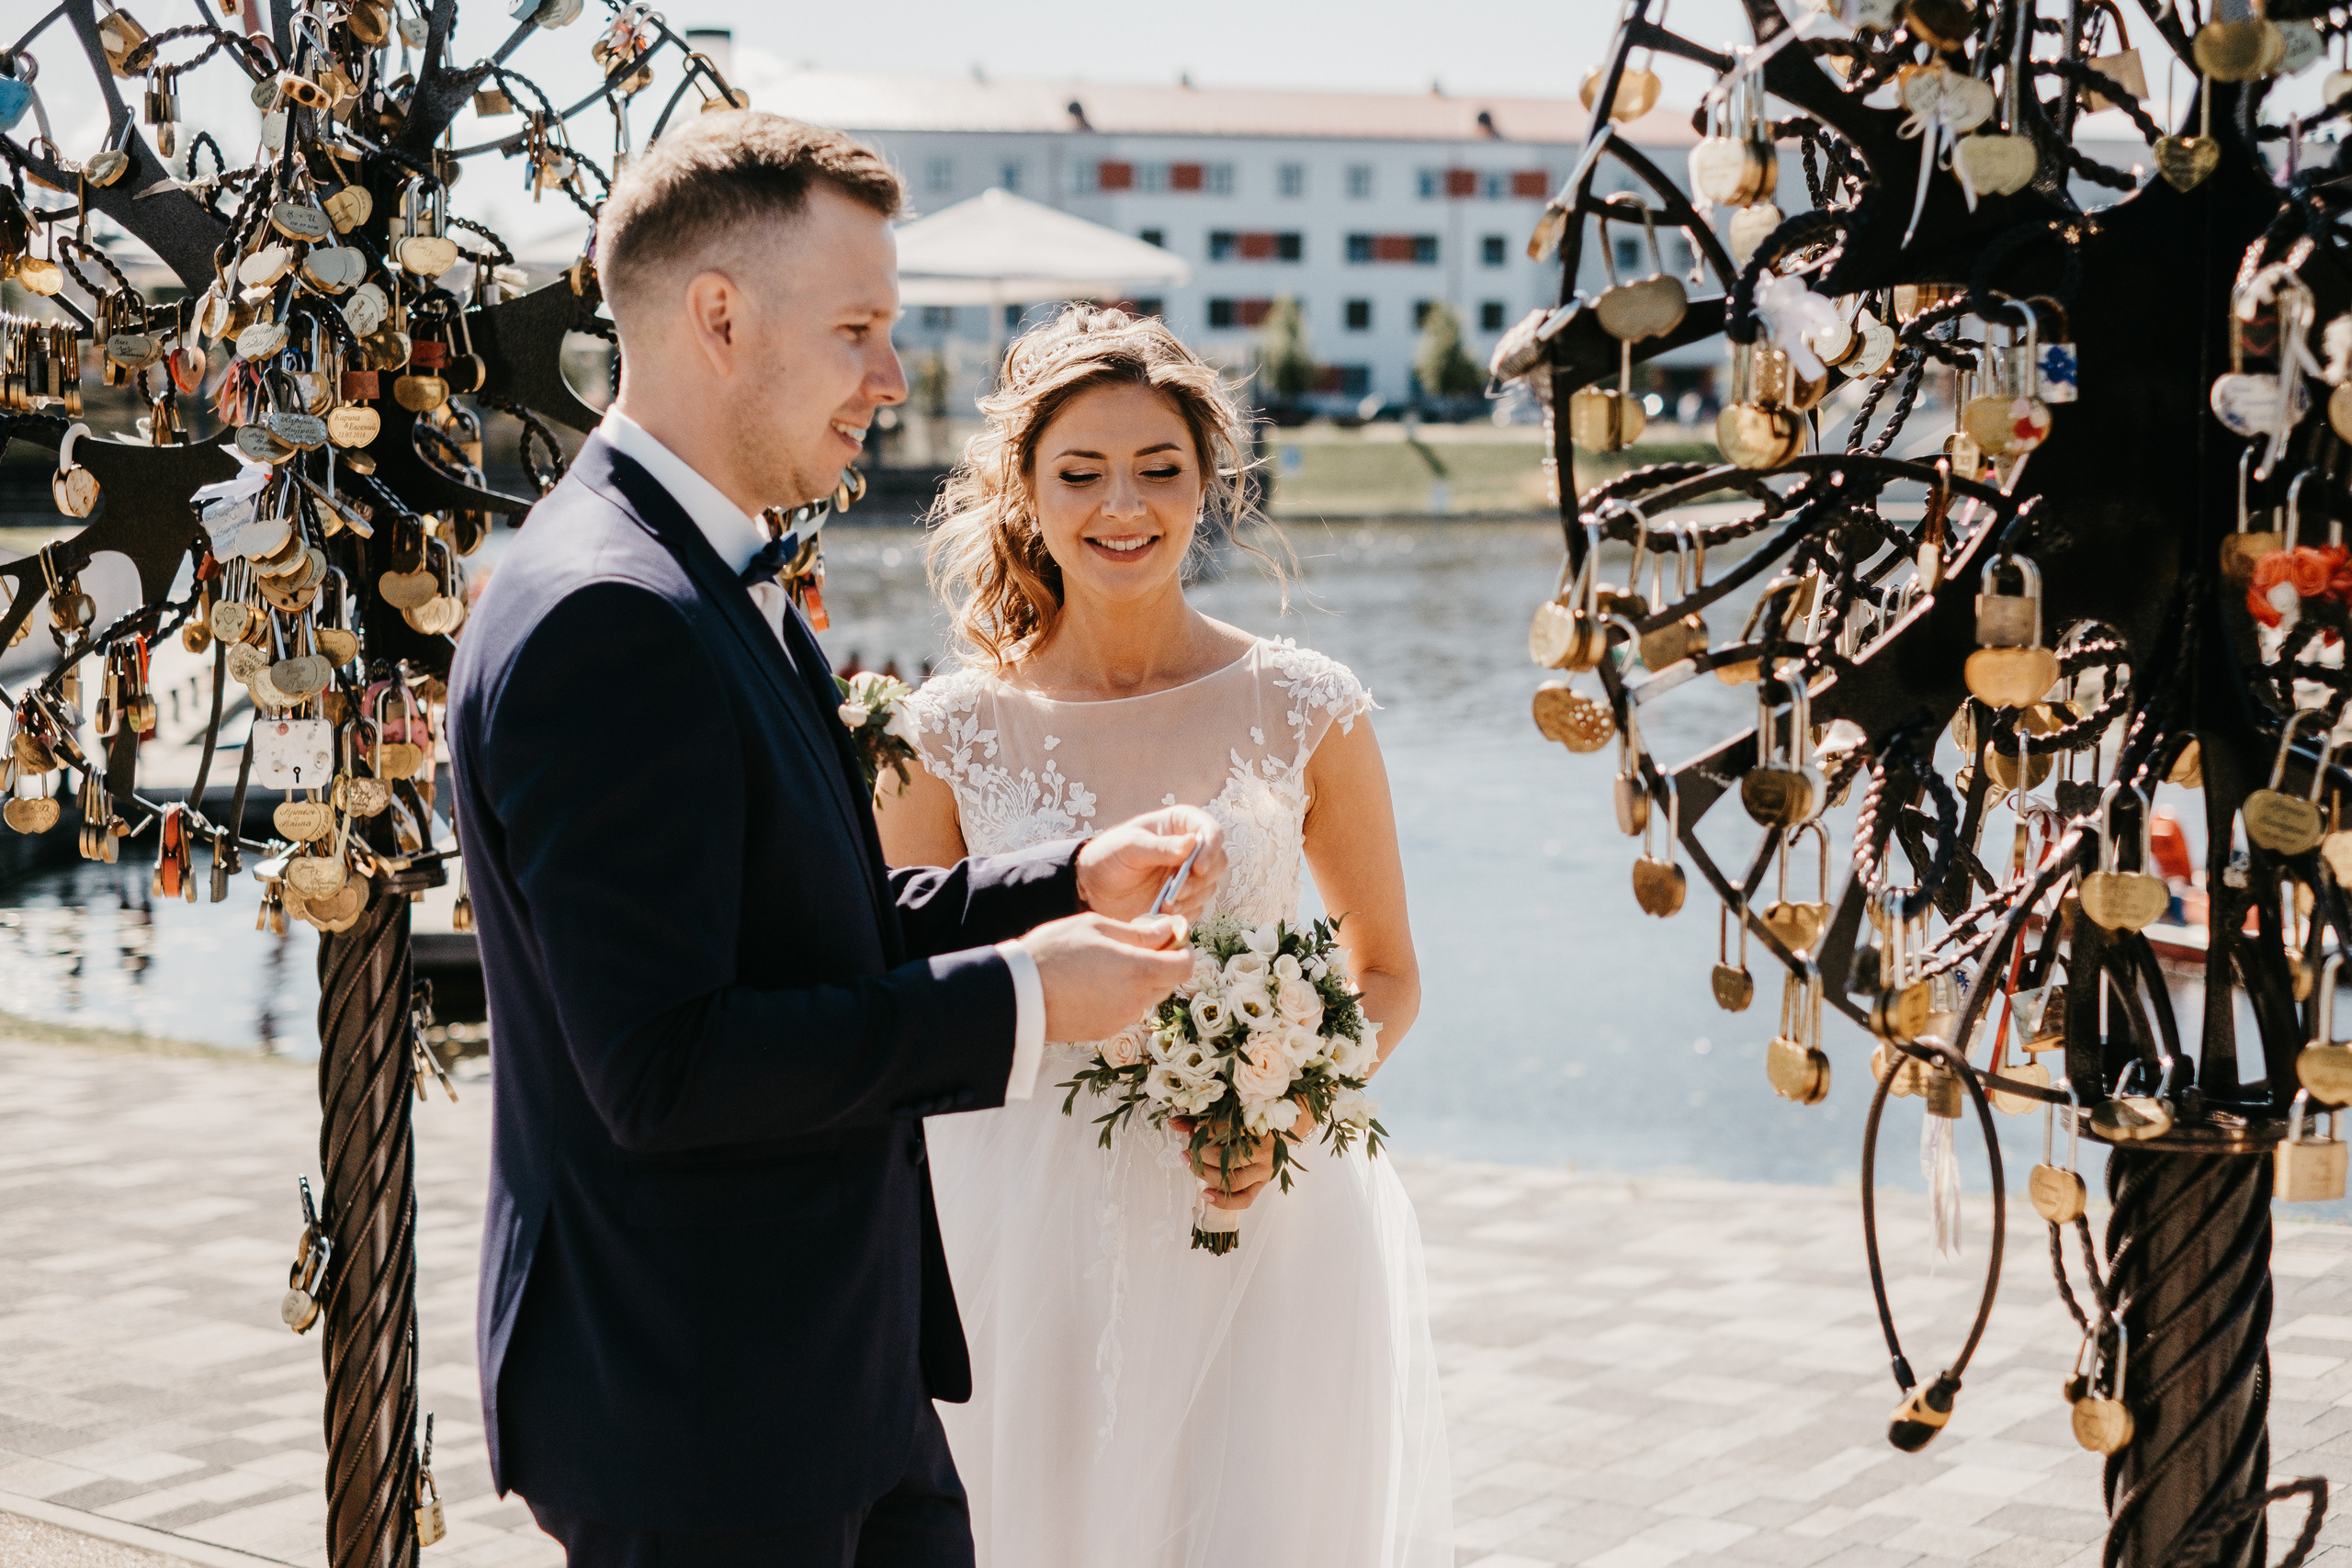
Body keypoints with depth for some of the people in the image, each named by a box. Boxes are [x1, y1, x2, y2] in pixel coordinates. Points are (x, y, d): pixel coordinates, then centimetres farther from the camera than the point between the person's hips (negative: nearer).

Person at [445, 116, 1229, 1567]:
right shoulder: (605, 618, -22)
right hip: (694, 1414, -10)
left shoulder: (716, 585, 11)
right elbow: (663, 1067, -26)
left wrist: (1073, 881, 4)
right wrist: (1018, 1000, -20)